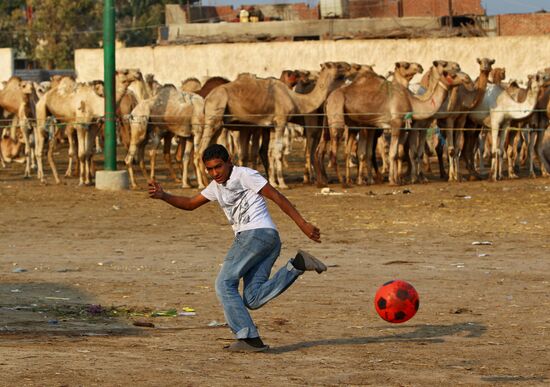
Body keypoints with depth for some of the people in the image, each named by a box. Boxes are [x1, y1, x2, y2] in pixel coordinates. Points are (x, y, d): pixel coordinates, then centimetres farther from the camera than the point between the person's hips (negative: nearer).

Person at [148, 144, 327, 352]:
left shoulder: (244, 175, -1)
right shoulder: (216, 186, 24)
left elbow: (277, 197, -5)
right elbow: (190, 204, 28)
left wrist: (303, 224, -11)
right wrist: (163, 196, 11)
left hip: (256, 233, -9)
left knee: (225, 284, -9)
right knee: (253, 299, -6)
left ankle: (248, 338, -14)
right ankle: (297, 265, -7)